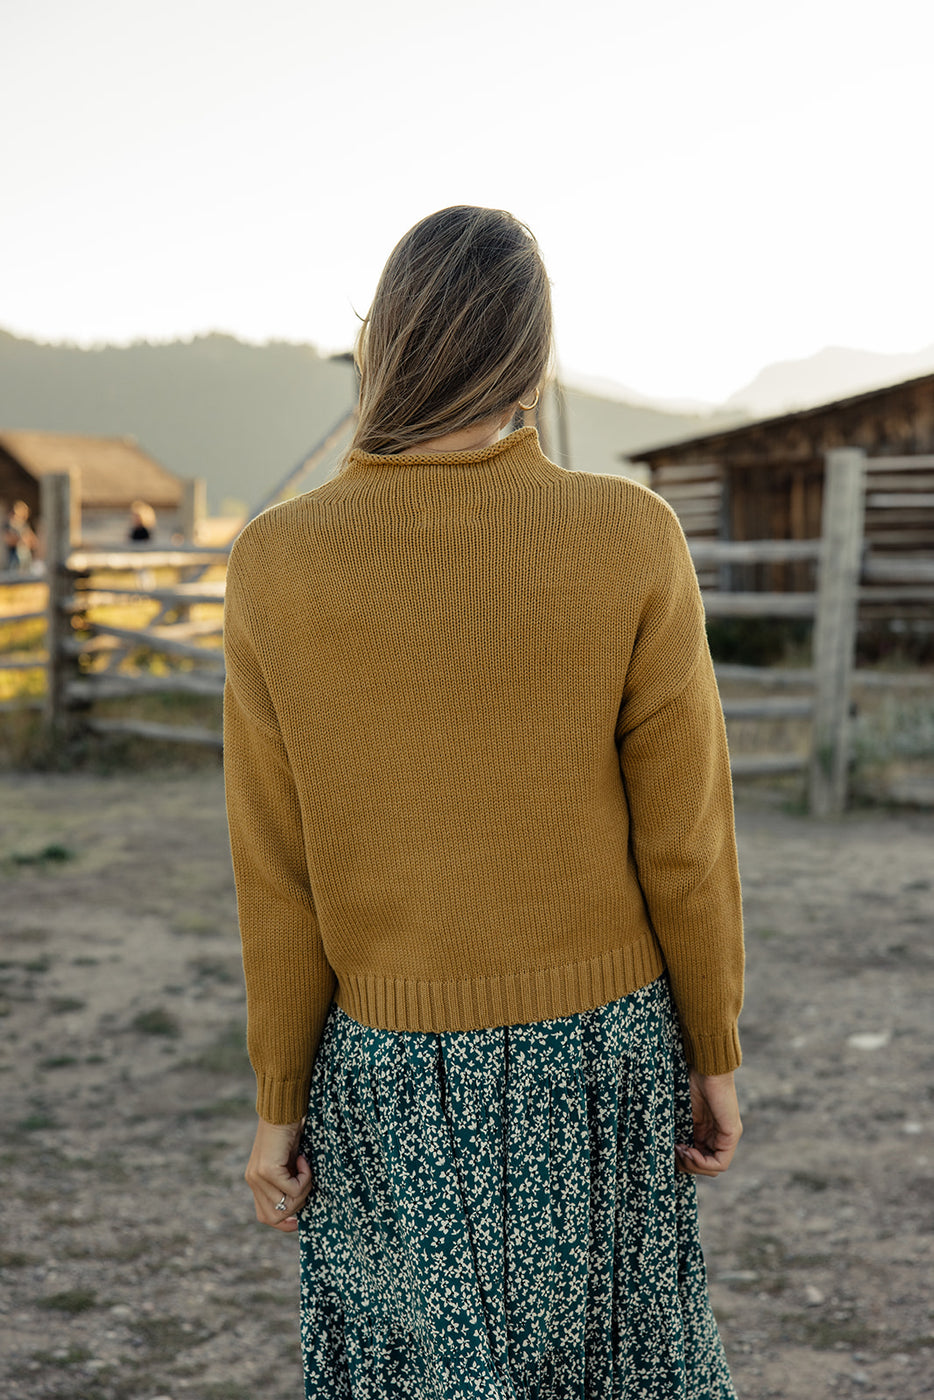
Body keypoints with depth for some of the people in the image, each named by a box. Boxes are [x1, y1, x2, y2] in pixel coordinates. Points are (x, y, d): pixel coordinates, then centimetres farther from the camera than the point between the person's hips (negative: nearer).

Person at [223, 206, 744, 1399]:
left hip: (396, 1076, 0)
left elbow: (278, 876, -9)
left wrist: (278, 1104, 2)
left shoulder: (276, 566, -14)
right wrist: (715, 1055, 3)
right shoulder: (631, 541, -15)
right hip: (599, 1058, 1)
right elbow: (683, 837, -10)